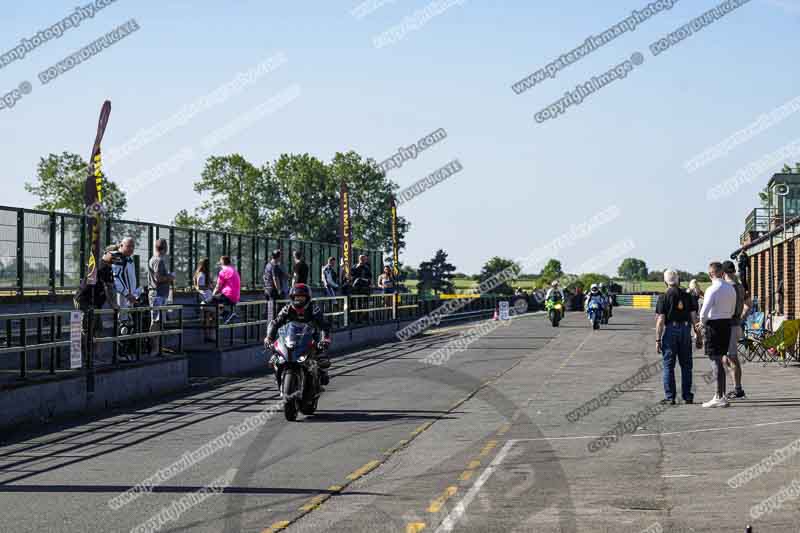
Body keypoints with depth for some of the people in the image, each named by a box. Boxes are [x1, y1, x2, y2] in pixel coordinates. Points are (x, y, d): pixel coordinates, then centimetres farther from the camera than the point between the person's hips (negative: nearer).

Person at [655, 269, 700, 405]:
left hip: (670, 330, -3)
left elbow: (660, 320, -8)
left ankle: (670, 397, 0)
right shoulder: (688, 296, 5)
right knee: (686, 365, 11)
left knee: (668, 365, 2)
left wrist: (658, 340, -6)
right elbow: (694, 317, 4)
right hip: (686, 330, 3)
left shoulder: (663, 297, -5)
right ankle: (687, 396, 12)